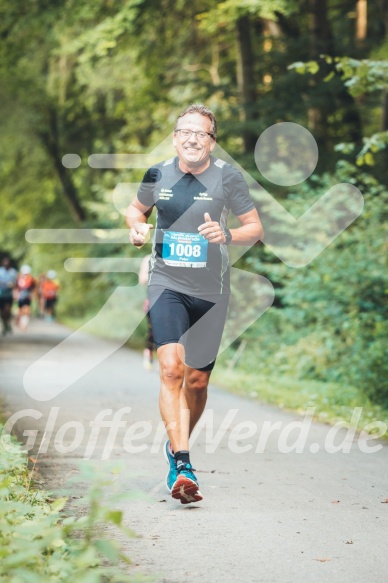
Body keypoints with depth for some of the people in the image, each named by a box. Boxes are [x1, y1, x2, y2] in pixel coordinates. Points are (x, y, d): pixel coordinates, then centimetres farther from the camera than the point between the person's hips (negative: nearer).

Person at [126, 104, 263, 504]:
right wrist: (136, 227, -3)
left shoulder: (228, 178, -5)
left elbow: (255, 228, 0)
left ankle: (177, 443, 38)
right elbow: (136, 209, 19)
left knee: (197, 380, 9)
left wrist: (227, 235, -20)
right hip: (166, 284, 0)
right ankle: (182, 466, -23)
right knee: (171, 368, -21)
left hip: (210, 291, 1)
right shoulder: (157, 175, 0)